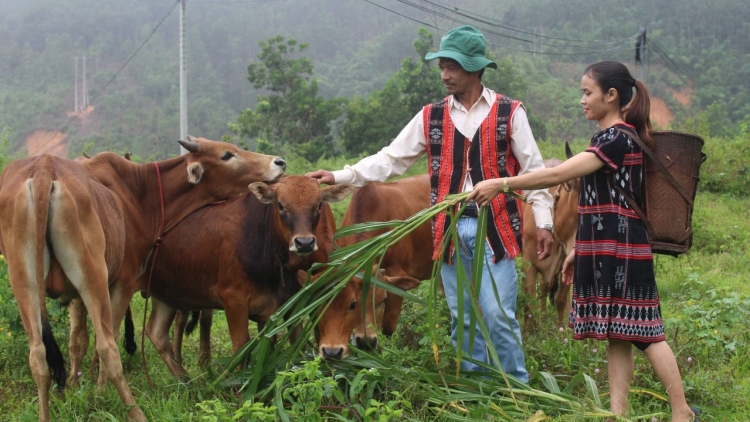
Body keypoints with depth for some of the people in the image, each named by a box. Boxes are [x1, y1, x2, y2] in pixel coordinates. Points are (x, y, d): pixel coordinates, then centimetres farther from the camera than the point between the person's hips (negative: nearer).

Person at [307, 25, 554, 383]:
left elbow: (533, 169, 2)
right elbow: (391, 159, 8)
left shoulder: (509, 113, 0)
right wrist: (341, 177, -1)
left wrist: (543, 222, -3)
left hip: (495, 229, -3)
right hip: (450, 230, 4)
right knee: (462, 317, 9)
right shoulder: (431, 117, 8)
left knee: (498, 313, -7)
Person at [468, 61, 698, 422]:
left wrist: (501, 184, -24)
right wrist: (578, 249, 21)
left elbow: (559, 174, -25)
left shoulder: (619, 138, -15)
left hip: (622, 252, -10)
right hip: (604, 252, 10)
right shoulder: (607, 138, 16)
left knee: (641, 330, -5)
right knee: (617, 334, 8)